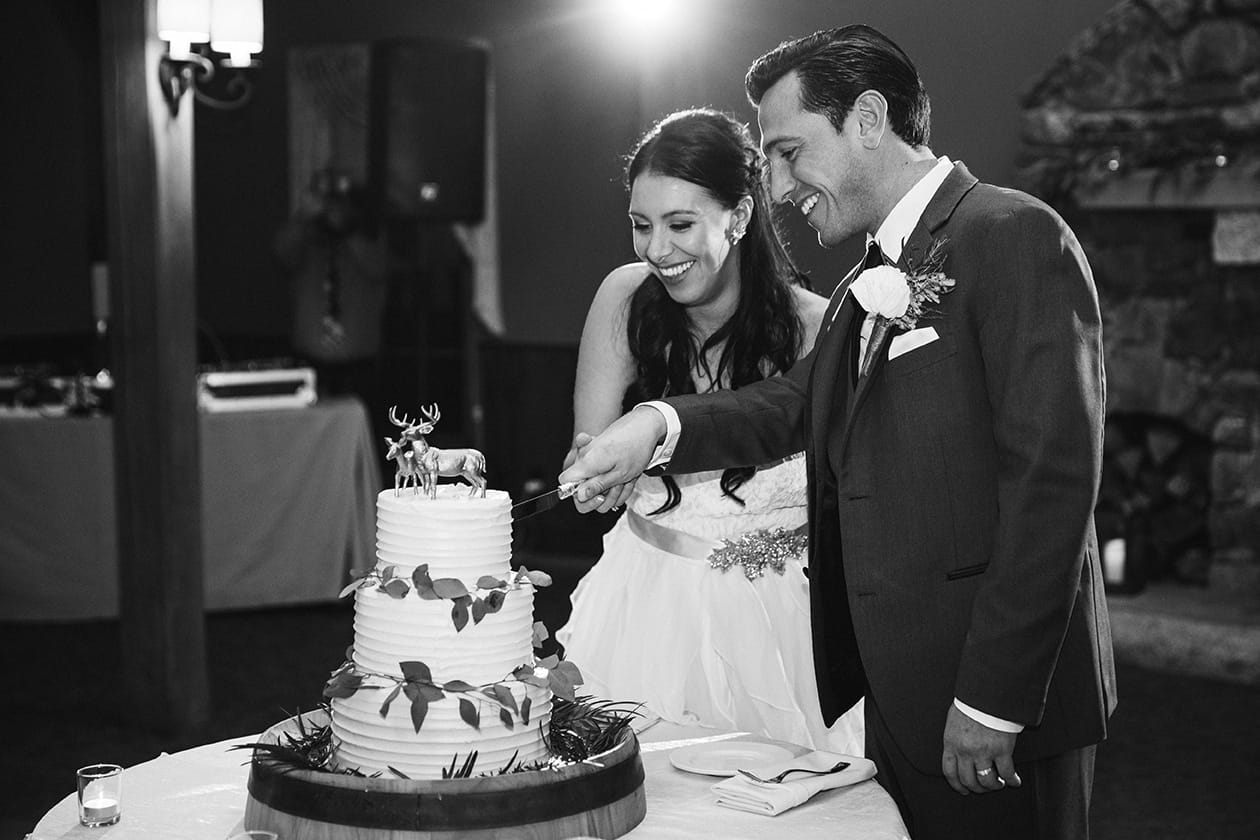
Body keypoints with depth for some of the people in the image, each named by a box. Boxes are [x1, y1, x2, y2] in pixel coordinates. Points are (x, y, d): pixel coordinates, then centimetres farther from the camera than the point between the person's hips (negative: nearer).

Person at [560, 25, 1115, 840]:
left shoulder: (1015, 236, -12)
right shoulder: (867, 289, 15)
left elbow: (1053, 477, -18)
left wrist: (992, 702, -19)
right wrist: (660, 426, -11)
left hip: (1002, 700, -8)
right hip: (898, 697, 8)